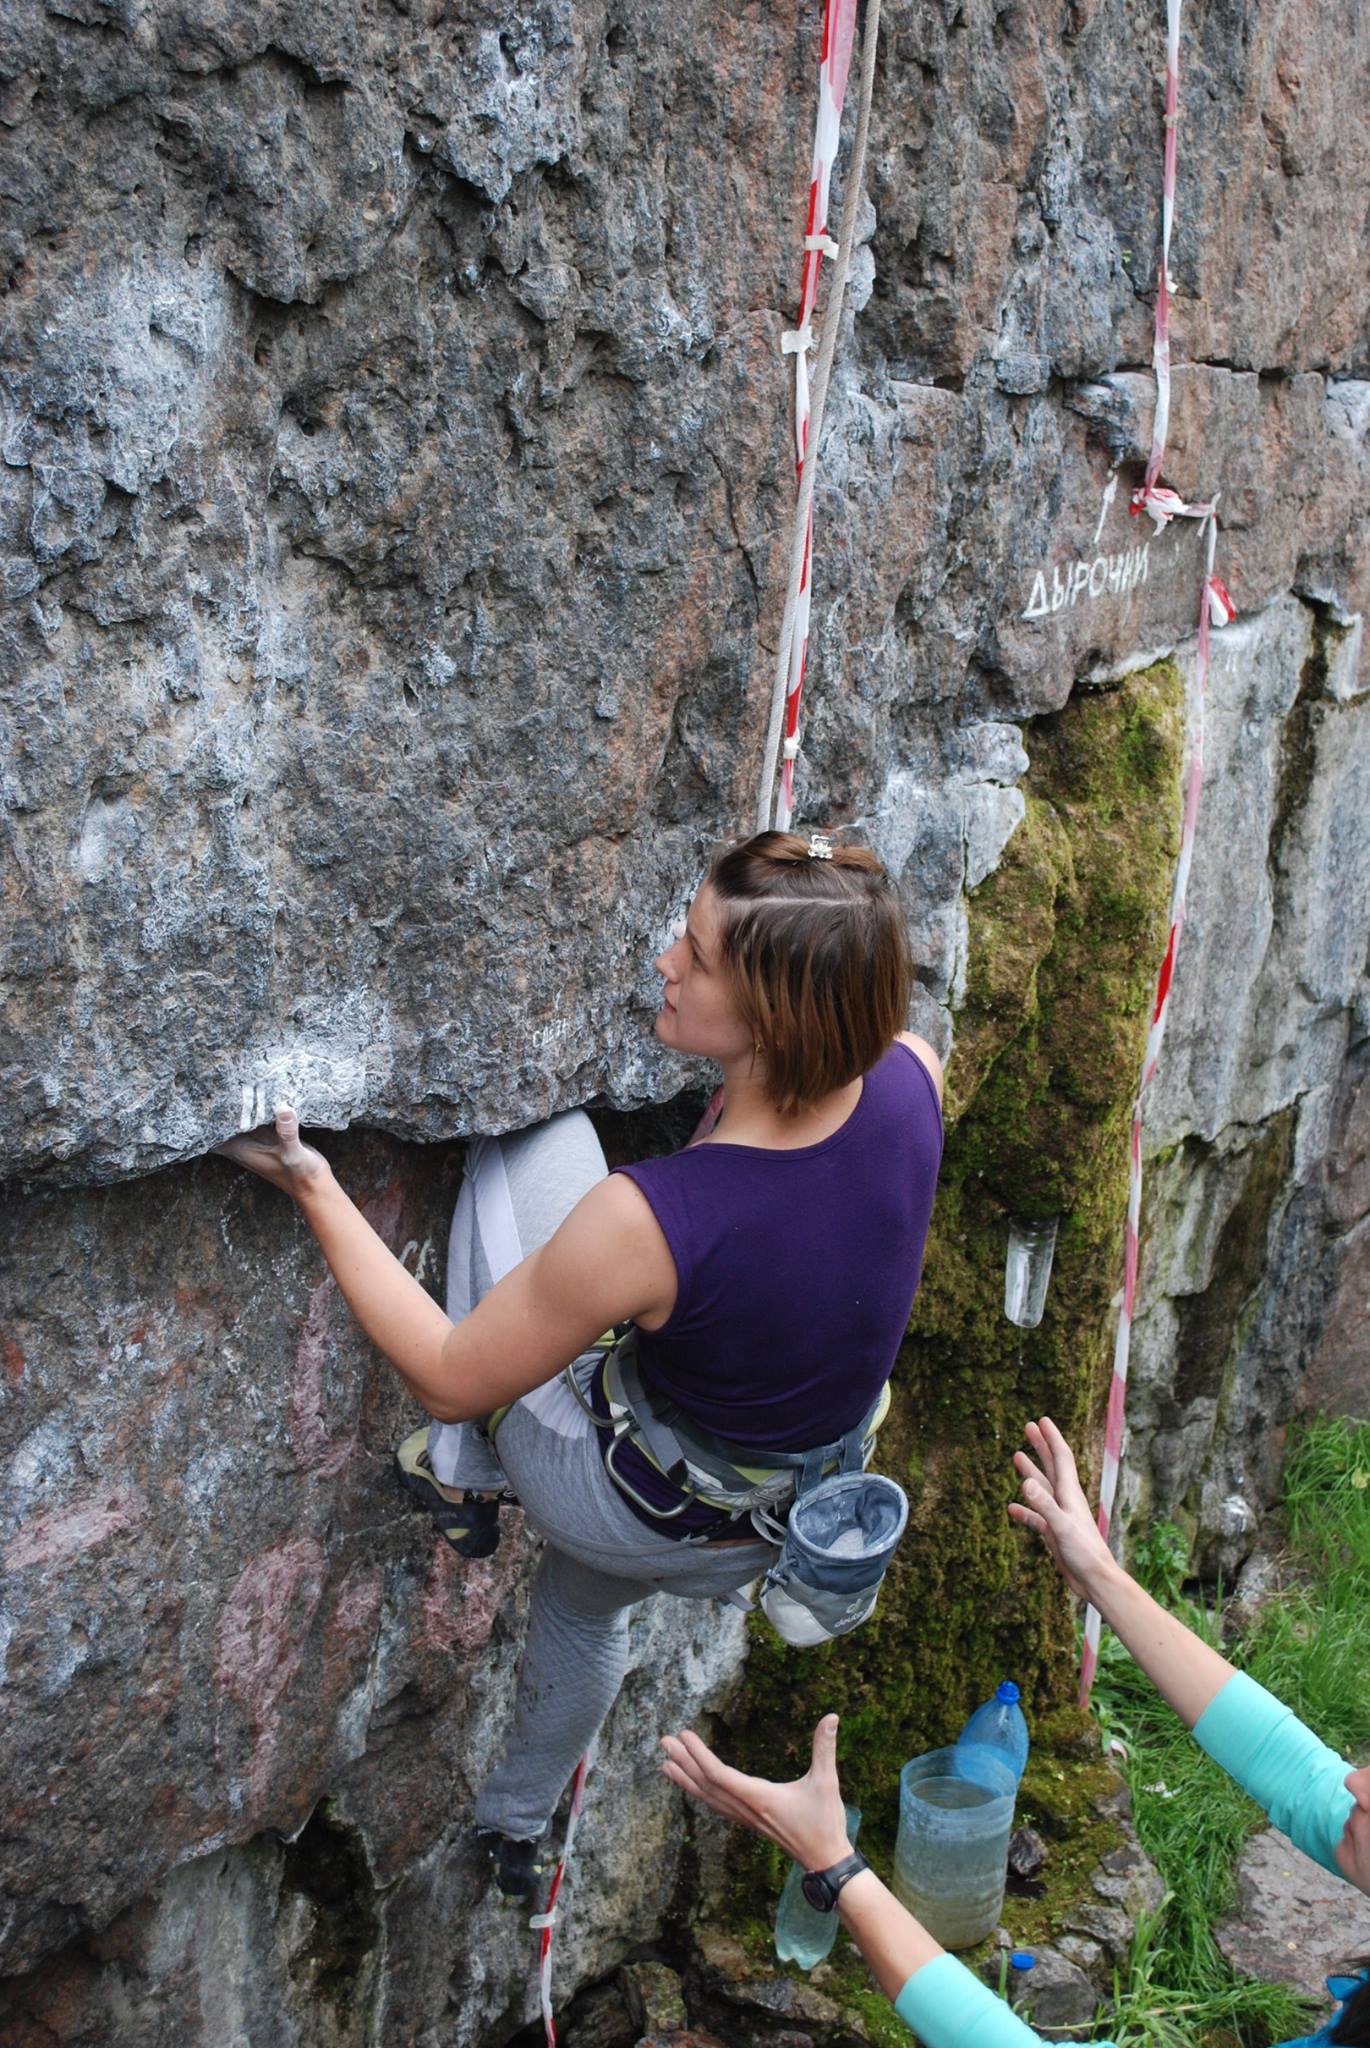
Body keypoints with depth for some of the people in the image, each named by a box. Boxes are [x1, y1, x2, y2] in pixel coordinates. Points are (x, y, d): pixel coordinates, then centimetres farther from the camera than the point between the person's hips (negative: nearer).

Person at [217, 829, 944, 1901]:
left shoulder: (648, 1219, -39)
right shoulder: (909, 1079, -24)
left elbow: (451, 1377, -22)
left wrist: (316, 1191, -19)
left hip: (637, 1517, -6)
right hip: (795, 1520, 6)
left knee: (537, 1143, 0)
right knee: (585, 1605, 39)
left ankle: (462, 1476, 11)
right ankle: (520, 1824, 65)